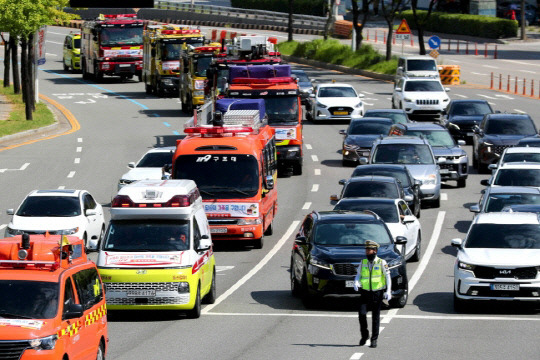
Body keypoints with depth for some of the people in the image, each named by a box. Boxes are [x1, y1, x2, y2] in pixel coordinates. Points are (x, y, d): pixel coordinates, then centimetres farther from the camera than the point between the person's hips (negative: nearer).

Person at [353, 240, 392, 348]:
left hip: (377, 293, -2)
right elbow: (358, 275, 6)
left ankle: (374, 340, 10)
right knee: (362, 314, -11)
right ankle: (364, 335, 10)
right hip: (365, 292, 2)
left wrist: (388, 291, -12)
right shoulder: (363, 262, 4)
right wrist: (356, 283, -16)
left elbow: (388, 277, -3)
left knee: (375, 317, 1)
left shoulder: (381, 263, -5)